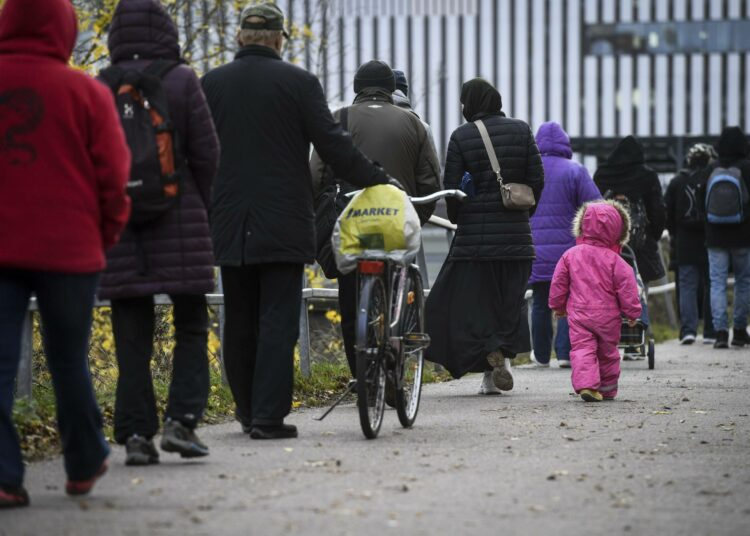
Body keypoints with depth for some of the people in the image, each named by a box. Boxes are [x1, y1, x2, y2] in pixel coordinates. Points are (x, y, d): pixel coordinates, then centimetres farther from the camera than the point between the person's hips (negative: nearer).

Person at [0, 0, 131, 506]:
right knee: (69, 360, 13)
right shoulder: (86, 92, -6)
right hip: (68, 250, -1)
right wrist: (107, 232, 10)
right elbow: (113, 174, -5)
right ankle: (84, 465, 25)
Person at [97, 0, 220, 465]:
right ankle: (182, 418, -4)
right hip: (178, 224, -2)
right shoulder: (182, 82, -4)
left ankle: (136, 433, 2)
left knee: (132, 336, 5)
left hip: (119, 224, 2)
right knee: (191, 327, 9)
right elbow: (206, 153, -3)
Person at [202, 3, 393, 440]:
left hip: (229, 224, 3)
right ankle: (269, 416, -7)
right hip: (283, 224, -3)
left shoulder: (212, 84, 4)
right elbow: (333, 145, -6)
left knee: (239, 323, 11)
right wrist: (377, 179, 6)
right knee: (278, 321, -2)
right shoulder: (299, 83, -5)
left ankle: (248, 411, 18)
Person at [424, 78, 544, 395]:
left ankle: (491, 354, -14)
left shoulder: (461, 137, -4)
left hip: (475, 230, -3)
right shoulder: (521, 131, 4)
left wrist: (457, 217, 11)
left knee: (471, 298, 3)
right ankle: (506, 352, 1)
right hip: (515, 231, 3)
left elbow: (452, 186, -5)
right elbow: (537, 179, 2)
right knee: (509, 299, 11)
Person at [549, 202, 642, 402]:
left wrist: (557, 305, 21)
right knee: (607, 352, 14)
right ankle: (607, 389, 24)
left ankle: (586, 384, -26)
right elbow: (627, 288, -4)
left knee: (582, 349, -6)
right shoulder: (615, 261, -5)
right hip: (608, 317, 0)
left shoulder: (570, 255, 0)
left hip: (579, 314, 0)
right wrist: (632, 312, 6)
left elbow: (558, 283, 7)